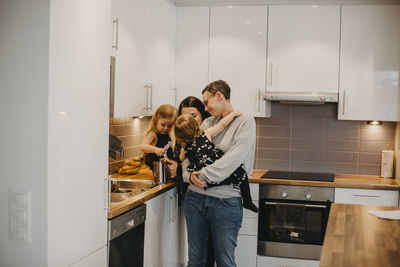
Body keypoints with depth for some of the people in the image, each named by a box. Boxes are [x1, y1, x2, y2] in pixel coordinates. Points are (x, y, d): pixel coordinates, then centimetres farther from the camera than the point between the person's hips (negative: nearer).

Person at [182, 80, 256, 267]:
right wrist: (188, 174, -8)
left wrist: (203, 175, -17)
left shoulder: (245, 122, -3)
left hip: (225, 202, -5)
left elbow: (234, 158, -16)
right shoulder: (207, 123, 14)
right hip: (195, 198, 5)